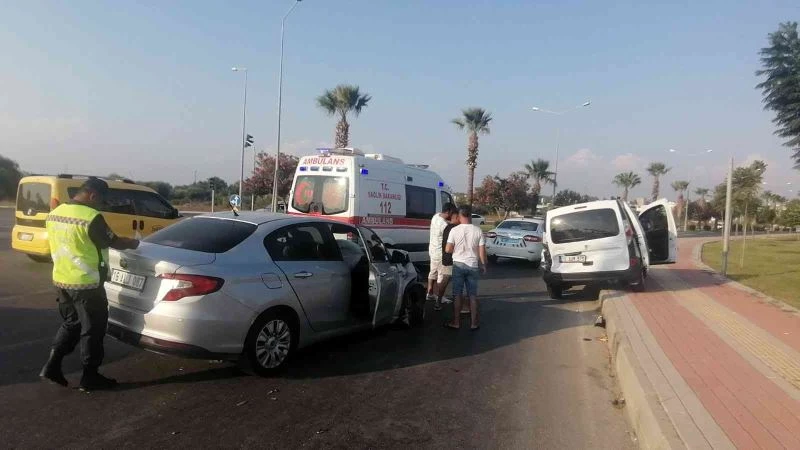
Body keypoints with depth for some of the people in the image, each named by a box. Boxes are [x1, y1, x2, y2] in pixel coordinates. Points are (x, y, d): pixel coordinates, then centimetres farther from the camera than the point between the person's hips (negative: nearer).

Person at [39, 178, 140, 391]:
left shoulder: (54, 214, 6)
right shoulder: (91, 217, -20)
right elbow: (114, 242, -10)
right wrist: (134, 243, 8)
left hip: (61, 280, 8)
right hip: (86, 283, -8)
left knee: (71, 323, 23)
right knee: (93, 328, 5)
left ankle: (52, 366, 20)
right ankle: (90, 377, 13)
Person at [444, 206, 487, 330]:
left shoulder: (455, 230, -9)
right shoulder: (478, 231, -5)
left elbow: (448, 249, -9)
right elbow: (482, 251, -3)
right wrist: (483, 265, 10)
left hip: (458, 265, -1)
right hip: (473, 266, 1)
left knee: (457, 294, 7)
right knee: (472, 295, 10)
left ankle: (456, 322, 11)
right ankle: (474, 323, 15)